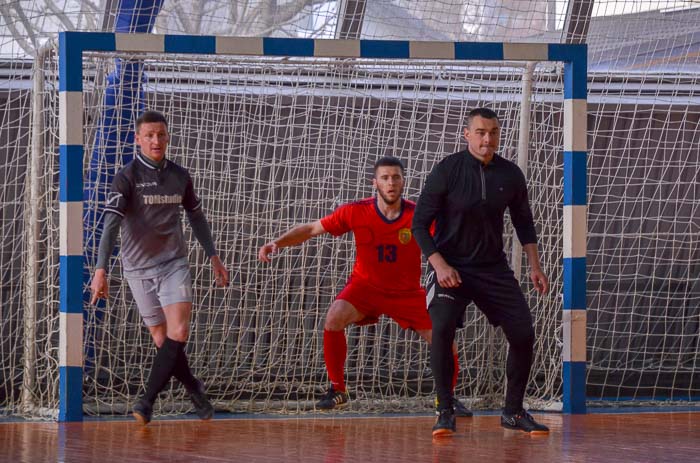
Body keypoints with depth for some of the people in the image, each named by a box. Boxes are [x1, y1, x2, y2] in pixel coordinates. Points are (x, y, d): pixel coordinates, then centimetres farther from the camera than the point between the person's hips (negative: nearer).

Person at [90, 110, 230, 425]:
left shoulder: (180, 176, 6)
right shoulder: (127, 177, -9)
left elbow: (196, 216, 20)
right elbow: (111, 223, -18)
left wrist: (213, 256, 20)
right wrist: (101, 270, -27)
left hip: (174, 263, 3)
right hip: (139, 267, -2)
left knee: (179, 332, -16)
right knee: (163, 341, 1)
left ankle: (148, 400, -16)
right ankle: (194, 389, 22)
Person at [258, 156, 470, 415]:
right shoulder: (356, 212, -15)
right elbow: (312, 229, -8)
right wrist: (277, 243, -19)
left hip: (407, 292, 0)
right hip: (365, 286, 0)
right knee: (334, 318, -27)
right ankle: (338, 390, -9)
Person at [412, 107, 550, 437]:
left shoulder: (510, 174, -1)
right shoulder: (447, 170, -12)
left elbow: (523, 222, 14)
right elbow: (420, 224, -10)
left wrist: (534, 266, 7)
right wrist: (439, 265, -21)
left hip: (493, 267, 4)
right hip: (450, 266, -4)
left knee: (523, 335, -3)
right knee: (442, 329, -25)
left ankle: (513, 412, 15)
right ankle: (445, 412, -13)